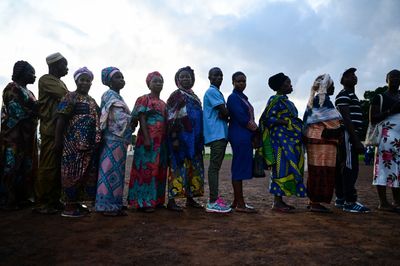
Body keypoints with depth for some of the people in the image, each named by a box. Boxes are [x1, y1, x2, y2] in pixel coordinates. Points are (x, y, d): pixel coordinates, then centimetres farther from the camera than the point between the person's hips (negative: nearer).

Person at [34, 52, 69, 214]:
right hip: (51, 130, -9)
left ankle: (54, 200, 16)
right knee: (48, 167, -7)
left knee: (59, 167, 9)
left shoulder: (61, 83, 25)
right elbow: (66, 96, -16)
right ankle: (41, 203, 0)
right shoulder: (46, 80, -3)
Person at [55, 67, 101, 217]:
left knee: (86, 173, 9)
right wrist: (58, 141, -15)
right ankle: (69, 207, 2)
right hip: (74, 143, -7)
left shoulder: (91, 100, 19)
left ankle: (77, 203, 19)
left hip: (89, 144, 8)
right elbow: (61, 120, -9)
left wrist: (96, 142, 15)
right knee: (73, 172, -5)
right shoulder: (70, 97, -2)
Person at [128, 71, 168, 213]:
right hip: (148, 138, -7)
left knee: (160, 170, 7)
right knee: (147, 168, -7)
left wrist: (166, 141, 13)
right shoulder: (144, 99, 0)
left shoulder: (163, 103, 20)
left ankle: (156, 200, 15)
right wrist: (146, 139, -19)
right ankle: (144, 201, -3)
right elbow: (142, 119, -9)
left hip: (161, 140, 7)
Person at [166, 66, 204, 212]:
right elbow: (171, 119, -9)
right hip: (181, 137, -7)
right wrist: (174, 138, -20)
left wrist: (201, 139, 15)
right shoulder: (176, 95, 0)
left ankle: (190, 198, 15)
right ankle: (171, 201, -7)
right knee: (179, 166, -10)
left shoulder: (195, 97, 20)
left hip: (194, 139, 7)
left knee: (194, 168, 7)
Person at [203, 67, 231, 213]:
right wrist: (226, 115, 5)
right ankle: (213, 202, -11)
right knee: (214, 166, -11)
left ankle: (215, 197, 17)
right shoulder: (211, 92, -7)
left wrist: (224, 115, -4)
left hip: (221, 134, 10)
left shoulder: (217, 92, 24)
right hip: (216, 134, -10)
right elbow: (225, 111, -15)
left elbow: (223, 113, 17)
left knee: (216, 166, 11)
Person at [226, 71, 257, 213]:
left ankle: (237, 202, 17)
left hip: (245, 136, 9)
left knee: (239, 169, 10)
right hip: (239, 136, -9)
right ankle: (240, 204, -3)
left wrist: (254, 128, 2)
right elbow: (241, 118, -16)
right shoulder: (233, 97, -7)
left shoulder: (243, 97, 21)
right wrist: (255, 129, -7)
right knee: (239, 169, -7)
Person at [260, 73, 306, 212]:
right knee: (281, 168, -9)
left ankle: (280, 200, 15)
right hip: (281, 138, -9)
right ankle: (276, 202, -4)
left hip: (291, 139, 10)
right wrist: (287, 122, -19)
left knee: (289, 168, 8)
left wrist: (297, 123, 8)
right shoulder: (275, 100, -6)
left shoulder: (287, 101, 21)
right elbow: (268, 118, -16)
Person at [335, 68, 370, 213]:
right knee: (350, 168, -11)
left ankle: (340, 199, 15)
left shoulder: (352, 96, 24)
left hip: (351, 135, 10)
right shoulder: (343, 95, -8)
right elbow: (346, 119, -18)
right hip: (348, 135, -10)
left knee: (344, 168, 10)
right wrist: (356, 140, -22)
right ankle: (350, 202, -8)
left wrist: (356, 139, 19)